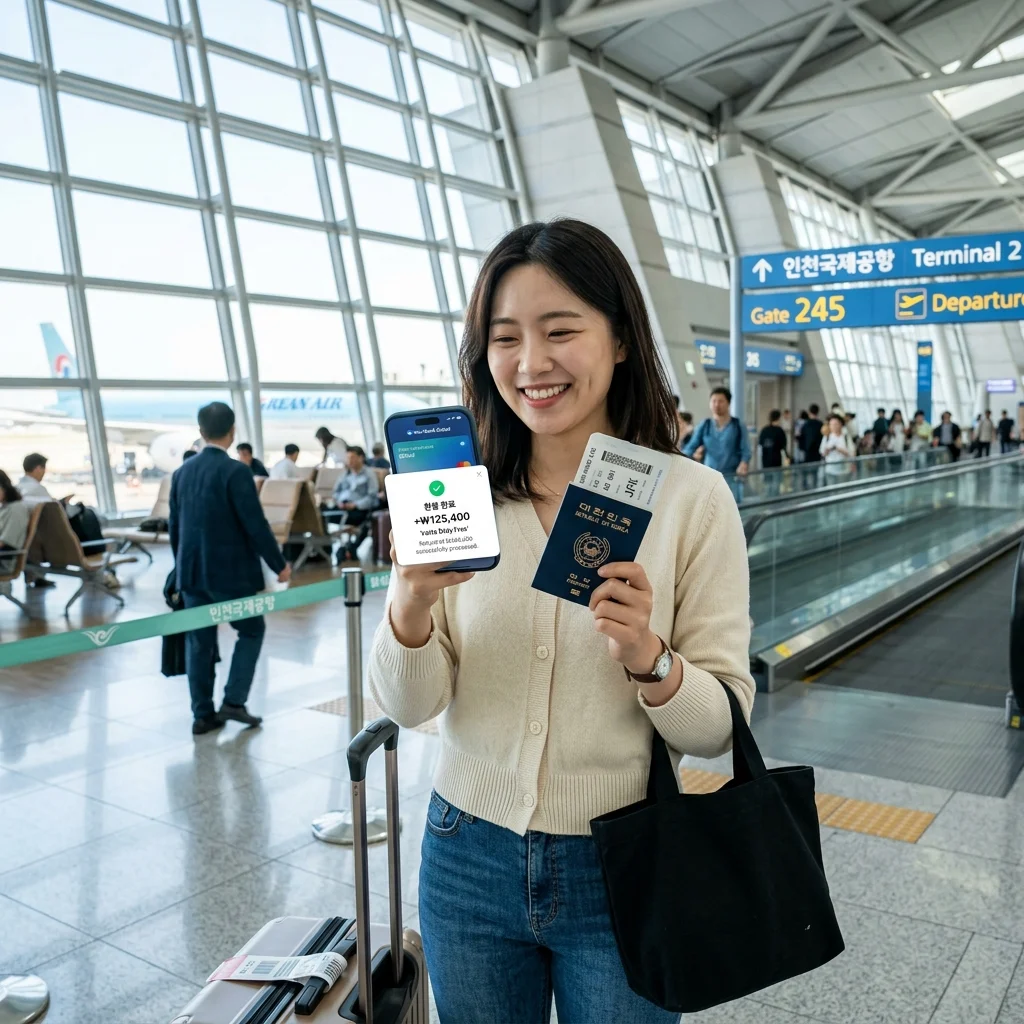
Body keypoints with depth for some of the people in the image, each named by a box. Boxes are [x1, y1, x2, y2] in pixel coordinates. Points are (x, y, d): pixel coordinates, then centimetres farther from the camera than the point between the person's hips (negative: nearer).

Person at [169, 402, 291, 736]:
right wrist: (279, 564, -6)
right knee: (251, 630, 12)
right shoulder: (235, 471, -15)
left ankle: (203, 714, 14)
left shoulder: (182, 472, 6)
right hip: (231, 571, -6)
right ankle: (234, 701, 5)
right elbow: (255, 525, -16)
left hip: (192, 571, 6)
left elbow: (174, 526, 12)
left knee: (199, 641, 10)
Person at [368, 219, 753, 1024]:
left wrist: (648, 658, -28)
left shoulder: (691, 497, -11)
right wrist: (410, 607, -26)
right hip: (469, 860, 2)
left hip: (620, 870, -2)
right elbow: (408, 707, -7)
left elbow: (722, 726, -9)